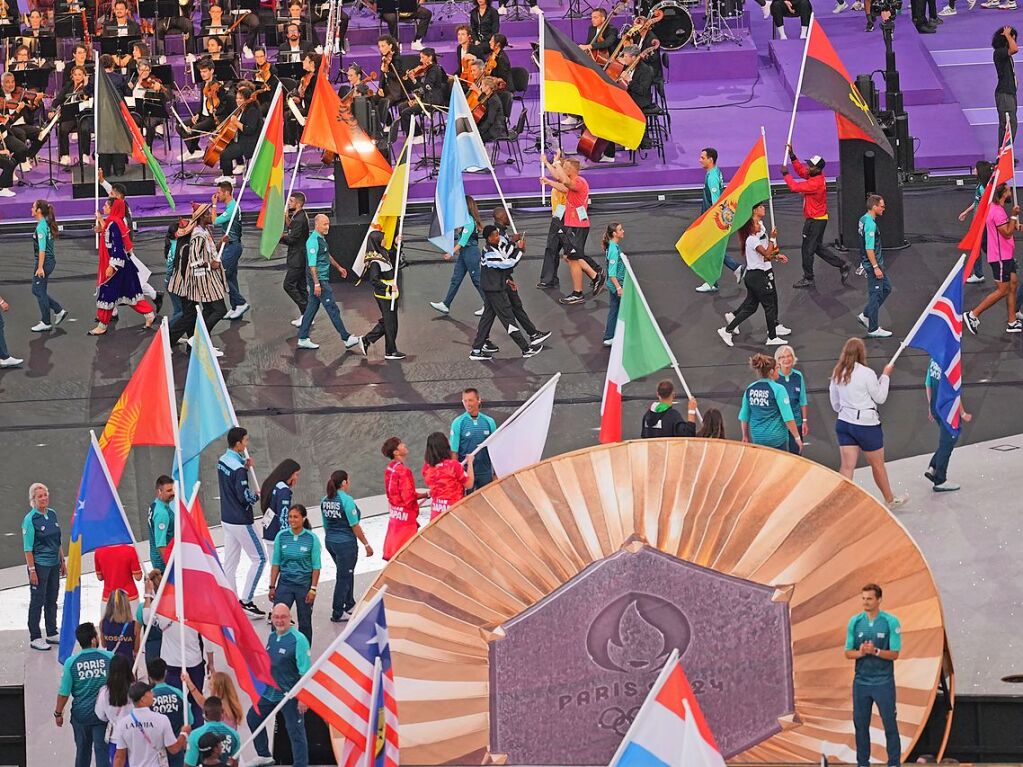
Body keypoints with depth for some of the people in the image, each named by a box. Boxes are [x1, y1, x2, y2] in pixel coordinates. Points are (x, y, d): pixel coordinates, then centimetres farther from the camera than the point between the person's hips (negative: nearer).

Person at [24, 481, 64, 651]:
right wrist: (32, 570, -17)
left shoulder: (52, 514, 8)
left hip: (54, 564, 7)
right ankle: (35, 638, 5)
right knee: (37, 602, -1)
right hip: (39, 565, -7)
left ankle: (52, 634, 25)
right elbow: (28, 548, -14)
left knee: (52, 600, 14)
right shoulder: (30, 519, -13)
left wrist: (62, 562, 15)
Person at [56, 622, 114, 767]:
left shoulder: (71, 662, -12)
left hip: (81, 714, 1)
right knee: (102, 750, 3)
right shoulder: (109, 658, -11)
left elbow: (64, 693, -7)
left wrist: (58, 713, 8)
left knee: (83, 750, 18)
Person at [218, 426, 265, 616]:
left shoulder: (222, 461, 3)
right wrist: (257, 496, -4)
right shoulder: (238, 469, -24)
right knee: (259, 558, 2)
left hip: (227, 519, 9)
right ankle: (245, 599, -1)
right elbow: (244, 497, -24)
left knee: (230, 562, 12)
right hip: (241, 521, -9)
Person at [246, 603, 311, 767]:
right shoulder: (272, 637, 6)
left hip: (290, 695, -9)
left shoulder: (298, 640, -18)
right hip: (269, 692, 9)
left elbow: (305, 672, -19)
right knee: (253, 718, 21)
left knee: (296, 732, -4)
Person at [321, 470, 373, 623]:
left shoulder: (325, 501, 4)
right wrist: (366, 544, -10)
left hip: (330, 541, 8)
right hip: (345, 543, -8)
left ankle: (350, 605, 36)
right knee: (344, 577, 2)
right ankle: (337, 614, 8)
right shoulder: (346, 500, -18)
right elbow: (355, 526, -17)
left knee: (347, 573, 24)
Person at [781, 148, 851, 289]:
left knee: (807, 250, 2)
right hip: (817, 219, 10)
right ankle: (843, 266, 23)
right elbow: (801, 171, 14)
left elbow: (795, 187, -26)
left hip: (815, 221, -10)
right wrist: (792, 155, 5)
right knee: (818, 247, 20)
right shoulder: (815, 176, 1)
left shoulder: (816, 183, -27)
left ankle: (808, 279, 14)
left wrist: (785, 174, -13)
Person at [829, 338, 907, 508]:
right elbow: (880, 398, -5)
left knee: (847, 467, 3)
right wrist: (885, 376, 5)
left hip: (844, 422, 5)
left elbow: (835, 403, 9)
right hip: (866, 424, -5)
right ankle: (890, 500, 29)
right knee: (878, 465, 12)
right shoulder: (866, 373, -16)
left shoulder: (837, 374, 1)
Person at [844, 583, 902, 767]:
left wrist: (875, 651, -22)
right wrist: (860, 652, -16)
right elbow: (848, 653, 5)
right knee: (860, 724, 6)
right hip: (860, 681, 3)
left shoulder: (891, 622, -6)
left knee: (890, 724, -2)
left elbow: (895, 654, -7)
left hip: (883, 681, -3)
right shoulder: (854, 622, 4)